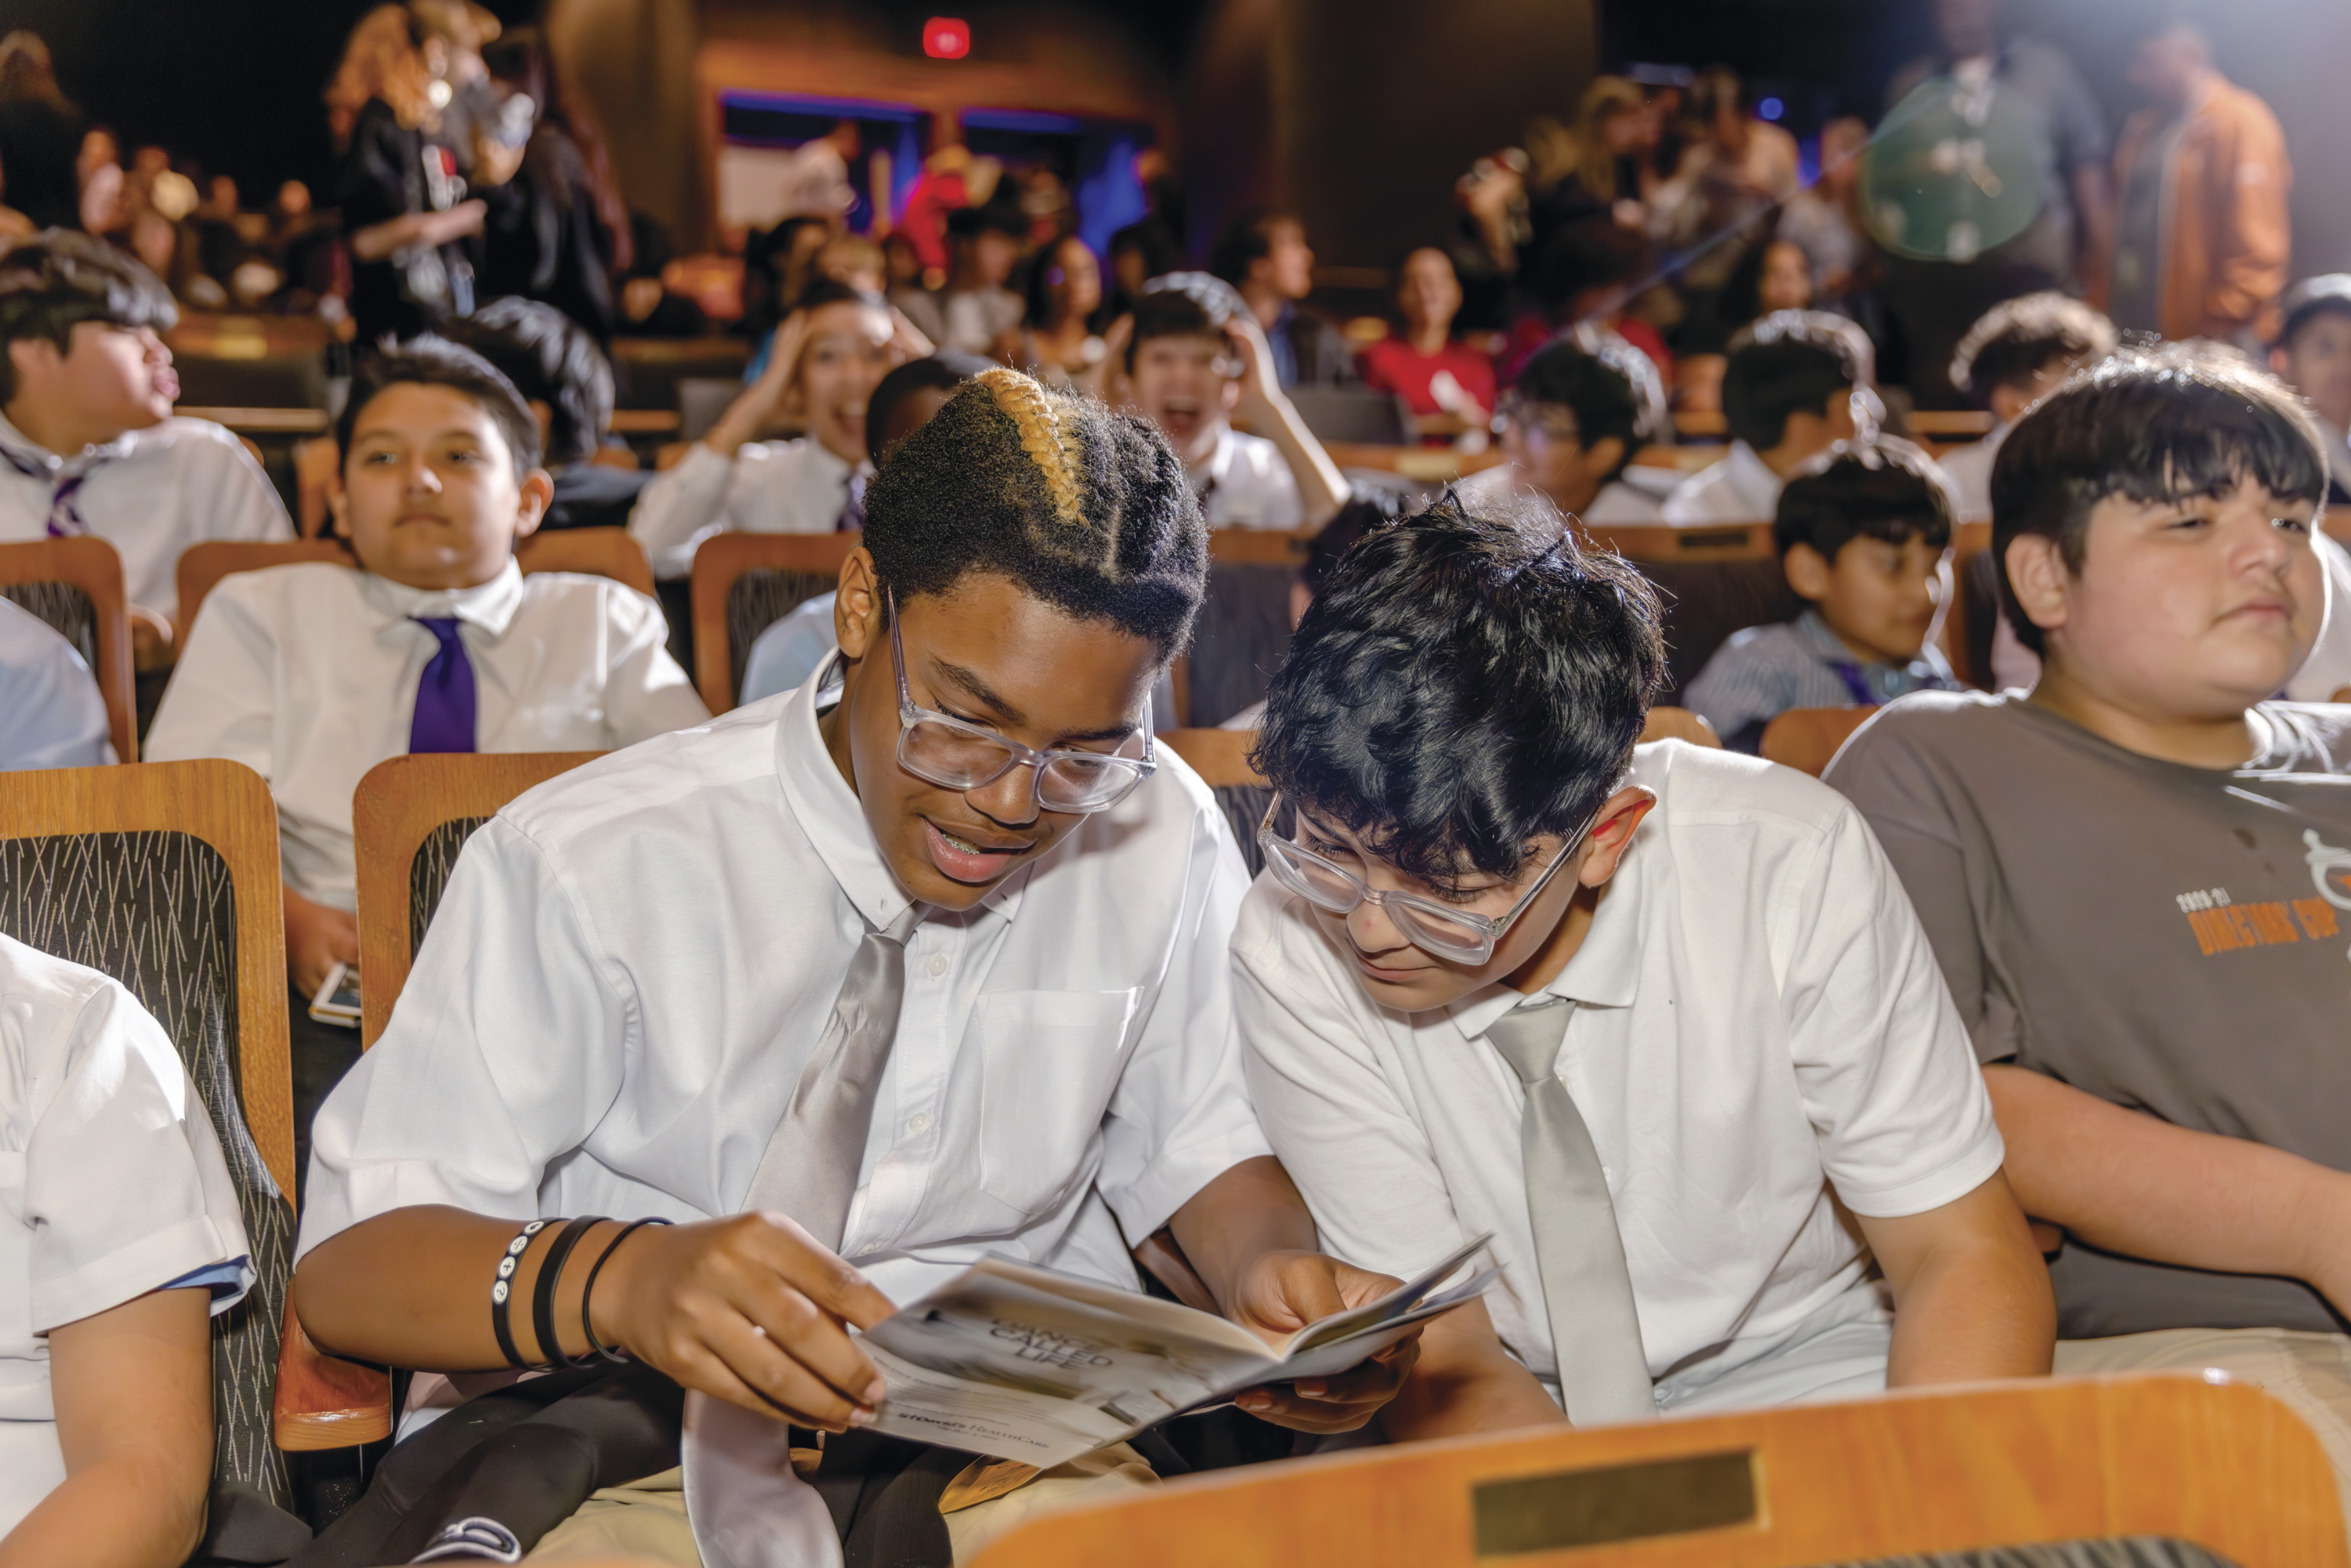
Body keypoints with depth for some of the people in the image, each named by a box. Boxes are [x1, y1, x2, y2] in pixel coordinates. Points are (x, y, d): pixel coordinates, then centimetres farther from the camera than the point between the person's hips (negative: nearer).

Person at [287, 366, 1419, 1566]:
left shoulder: (1161, 841, 0)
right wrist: (621, 1282, -35)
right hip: (630, 1443, -3)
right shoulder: (582, 867, -11)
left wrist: (1273, 1276, -13)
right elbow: (347, 1258, -14)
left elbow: (1204, 1151, 12)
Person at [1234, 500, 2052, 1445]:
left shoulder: (1793, 868, -21)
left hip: (1797, 1373, 0)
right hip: (1518, 1413, 0)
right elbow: (1441, 1356, -13)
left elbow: (1967, 1259, -14)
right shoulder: (1292, 945, -18)